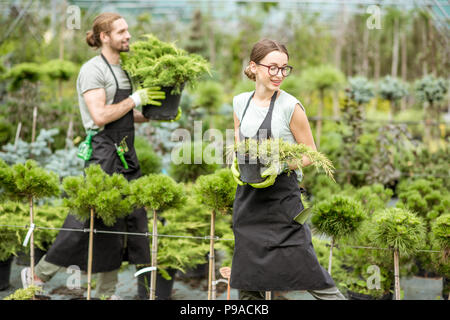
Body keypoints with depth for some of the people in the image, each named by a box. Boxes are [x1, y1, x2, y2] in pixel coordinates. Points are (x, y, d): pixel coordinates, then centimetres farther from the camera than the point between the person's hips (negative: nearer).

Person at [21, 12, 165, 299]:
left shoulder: (121, 70, 17)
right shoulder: (92, 71, -10)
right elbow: (101, 116, -21)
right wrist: (135, 99, -15)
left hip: (126, 154, 9)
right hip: (104, 154, -9)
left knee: (131, 219, 8)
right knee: (88, 219, -7)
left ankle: (107, 292, 18)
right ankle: (38, 274, 10)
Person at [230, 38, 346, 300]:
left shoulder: (291, 106, -8)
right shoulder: (240, 103, 6)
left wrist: (279, 167, -19)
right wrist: (236, 164, -3)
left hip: (282, 193, -5)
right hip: (248, 195, 5)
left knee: (305, 268, -7)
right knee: (248, 279, 10)